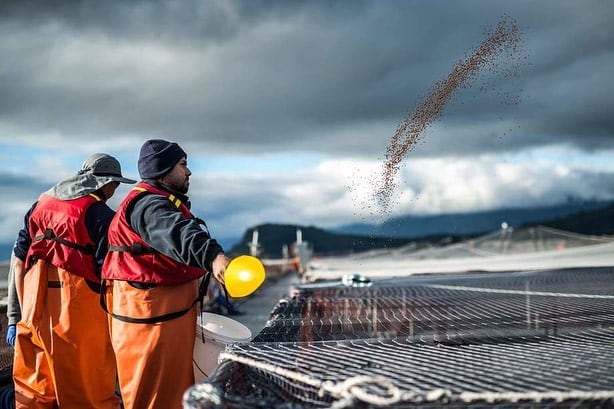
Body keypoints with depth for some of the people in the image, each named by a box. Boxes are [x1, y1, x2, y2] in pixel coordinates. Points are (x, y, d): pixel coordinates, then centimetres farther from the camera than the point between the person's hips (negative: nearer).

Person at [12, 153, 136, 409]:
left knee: (32, 388, 12)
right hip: (79, 304, -6)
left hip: (34, 309, 6)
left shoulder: (41, 204, 15)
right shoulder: (101, 214, -3)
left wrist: (23, 310, 19)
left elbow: (20, 258, 15)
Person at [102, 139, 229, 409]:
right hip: (150, 311, -11)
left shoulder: (163, 202, 19)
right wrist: (212, 256, -58)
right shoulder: (148, 205, -20)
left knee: (175, 387, 18)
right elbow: (177, 234, -41)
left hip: (172, 310, 11)